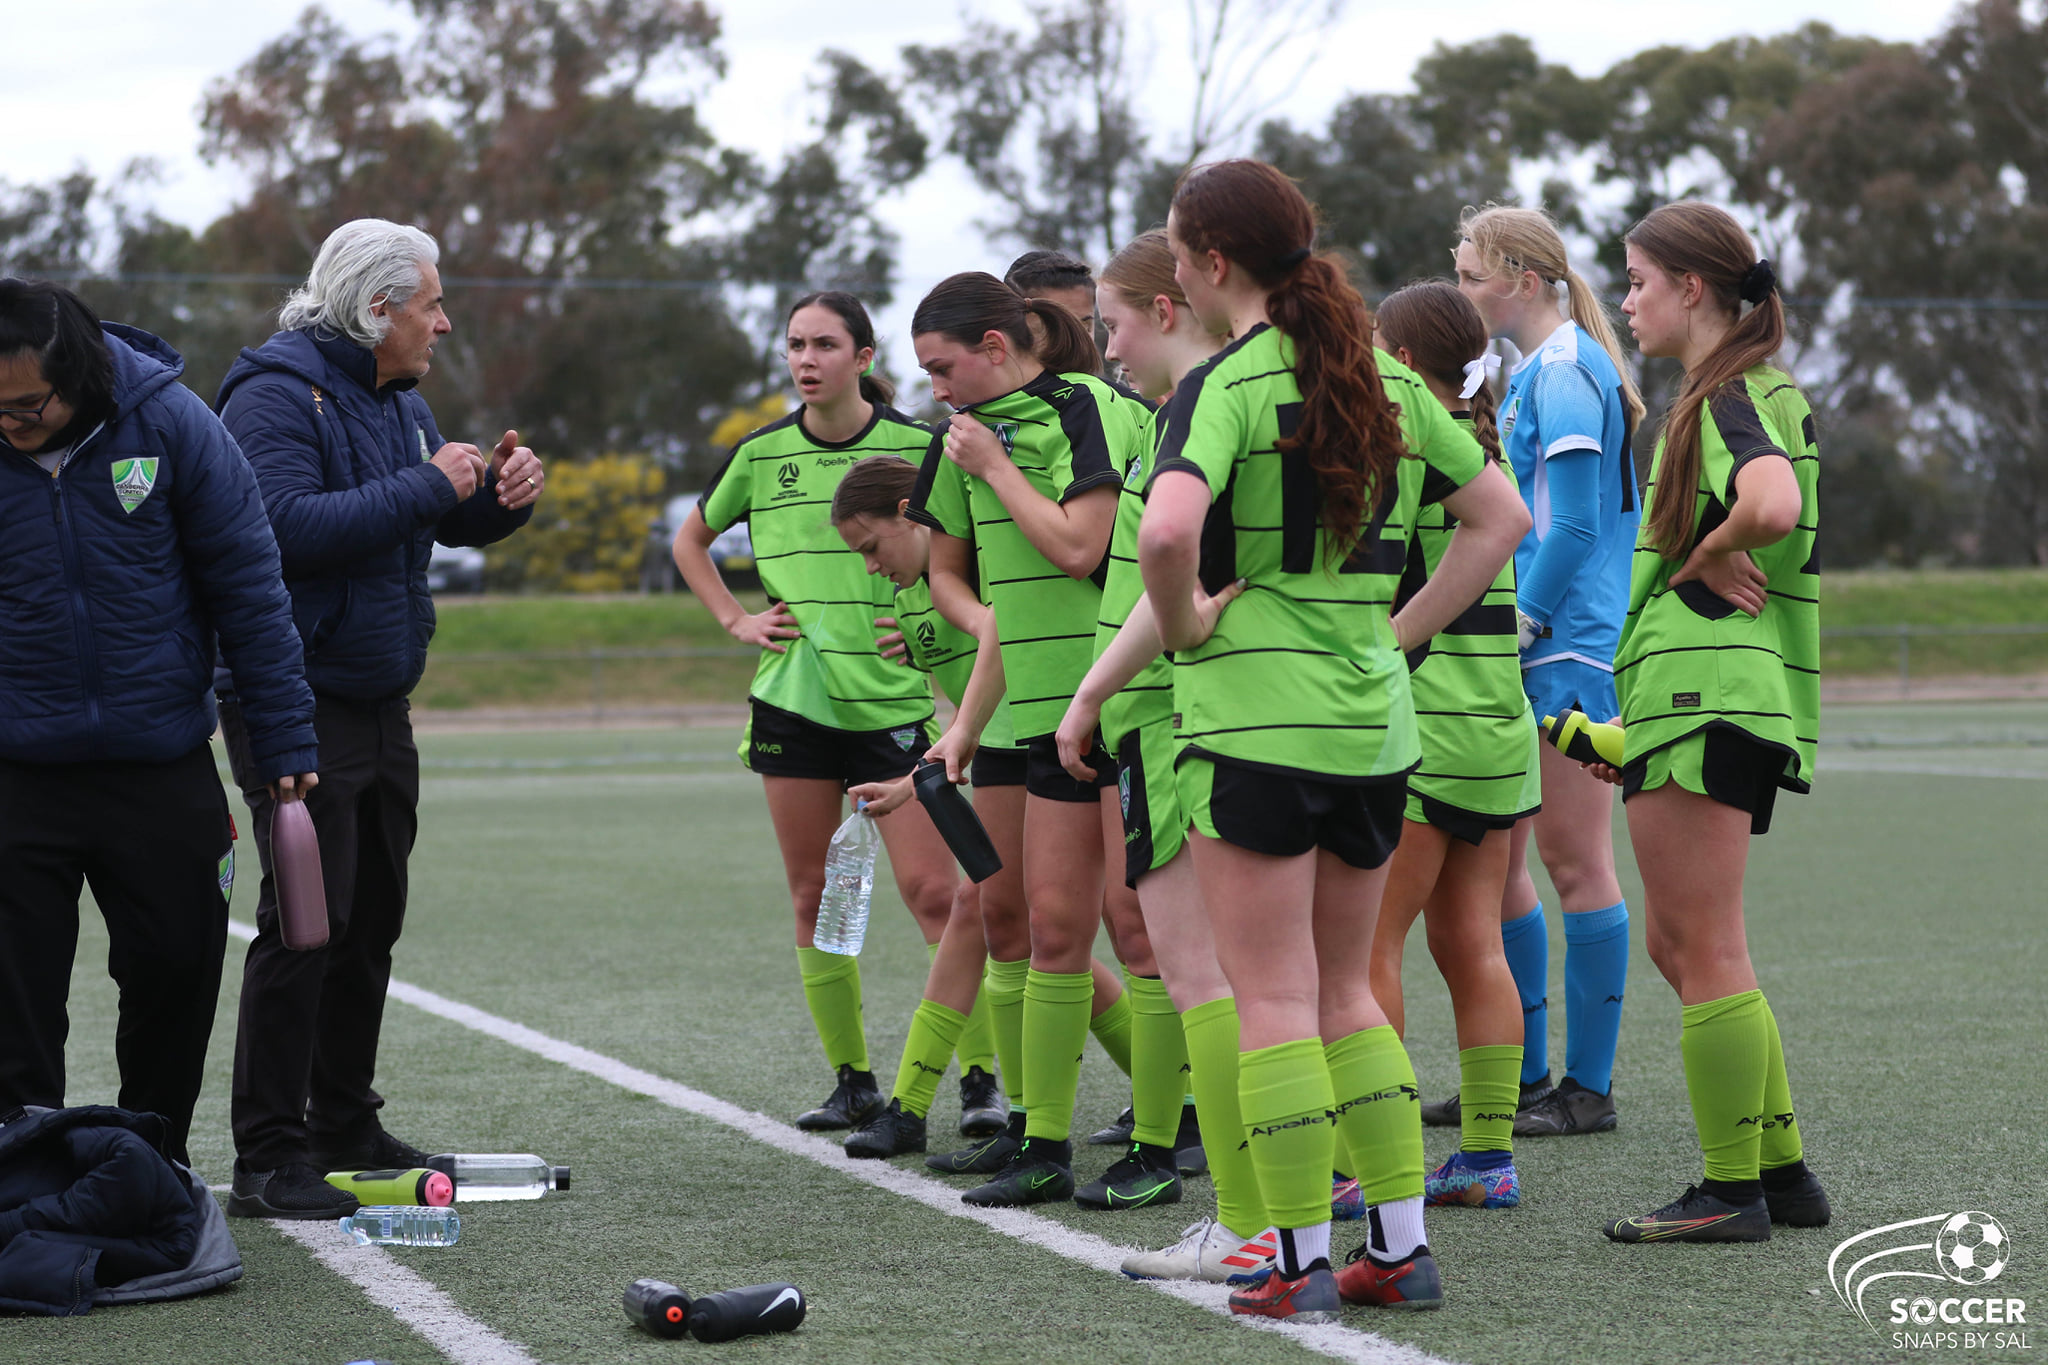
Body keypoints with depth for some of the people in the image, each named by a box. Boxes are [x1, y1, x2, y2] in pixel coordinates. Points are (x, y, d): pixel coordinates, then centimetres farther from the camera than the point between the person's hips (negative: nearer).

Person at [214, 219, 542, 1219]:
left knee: (372, 919, 14)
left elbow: (455, 524, 25)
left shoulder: (399, 401, 16)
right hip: (297, 703, -9)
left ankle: (345, 1126, 25)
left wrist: (503, 491, 2)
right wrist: (424, 486, -22)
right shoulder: (277, 391, -13)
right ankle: (268, 1159, -10)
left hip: (380, 704, 9)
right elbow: (288, 524, -26)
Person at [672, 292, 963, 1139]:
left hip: (892, 700, -3)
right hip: (791, 701, 3)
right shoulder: (761, 455, 6)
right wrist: (736, 621, 11)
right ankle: (852, 1080, 15)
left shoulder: (916, 448, -2)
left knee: (932, 891, -8)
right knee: (814, 896, 6)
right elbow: (691, 541, 23)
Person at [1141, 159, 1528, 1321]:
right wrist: (1401, 631, 14)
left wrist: (1182, 622, -11)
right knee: (1345, 991, 17)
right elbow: (1502, 518, 15)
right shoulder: (1385, 381, 9)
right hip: (1375, 716, 7)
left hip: (1254, 714, -7)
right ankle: (1404, 1246, 17)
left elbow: (1166, 530, -30)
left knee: (1274, 998, 1)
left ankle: (1304, 1265, 3)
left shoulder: (1227, 384, -12)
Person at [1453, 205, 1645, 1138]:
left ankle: (1589, 1086, 2)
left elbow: (1573, 528, -19)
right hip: (1527, 651, 10)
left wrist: (1520, 625, -13)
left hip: (1568, 646, -10)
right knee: (1495, 859, 11)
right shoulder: (1528, 373, 18)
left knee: (1574, 861, -4)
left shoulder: (1564, 371, -12)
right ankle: (1522, 1074, 19)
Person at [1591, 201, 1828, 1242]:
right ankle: (1781, 1171, 19)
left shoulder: (1729, 399, -11)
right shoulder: (1727, 395, 20)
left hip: (1710, 701, -10)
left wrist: (1705, 559, -14)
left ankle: (1732, 1192, 1)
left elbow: (1775, 504, -33)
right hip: (1698, 708, 10)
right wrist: (1640, 725, 20)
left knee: (1704, 950, -5)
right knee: (1681, 946, 14)